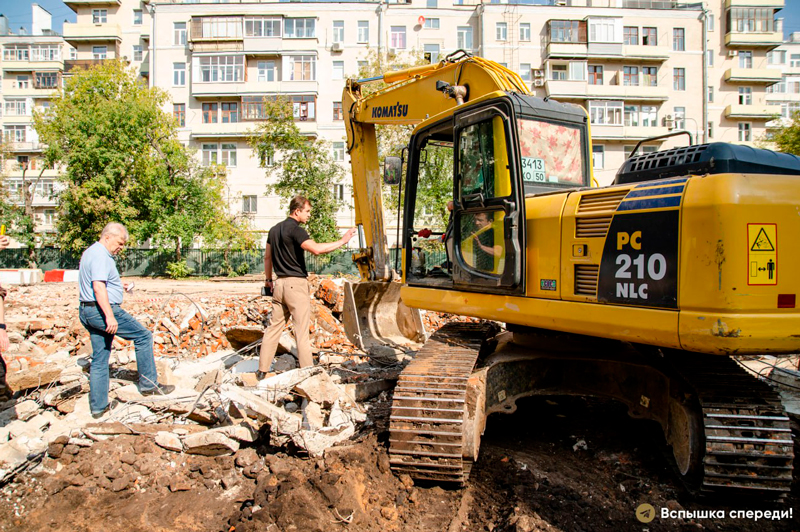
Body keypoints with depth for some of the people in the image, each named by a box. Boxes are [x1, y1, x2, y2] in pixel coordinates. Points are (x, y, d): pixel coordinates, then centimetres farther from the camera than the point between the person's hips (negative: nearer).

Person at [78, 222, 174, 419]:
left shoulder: (89, 252, 20)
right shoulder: (101, 256, -14)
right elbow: (98, 287, -25)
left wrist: (118, 285, 20)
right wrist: (109, 316, -30)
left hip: (87, 312, 11)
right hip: (102, 310, -11)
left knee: (99, 359, 12)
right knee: (143, 336, 0)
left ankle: (98, 406, 16)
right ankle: (148, 384, 5)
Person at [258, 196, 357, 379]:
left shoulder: (274, 230, 13)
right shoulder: (295, 230, -14)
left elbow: (267, 256, 21)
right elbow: (316, 249, -28)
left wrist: (268, 279, 31)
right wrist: (342, 241, -23)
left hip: (279, 283, 8)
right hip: (296, 283, -8)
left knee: (274, 327, 12)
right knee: (301, 330, -3)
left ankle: (262, 370, 16)